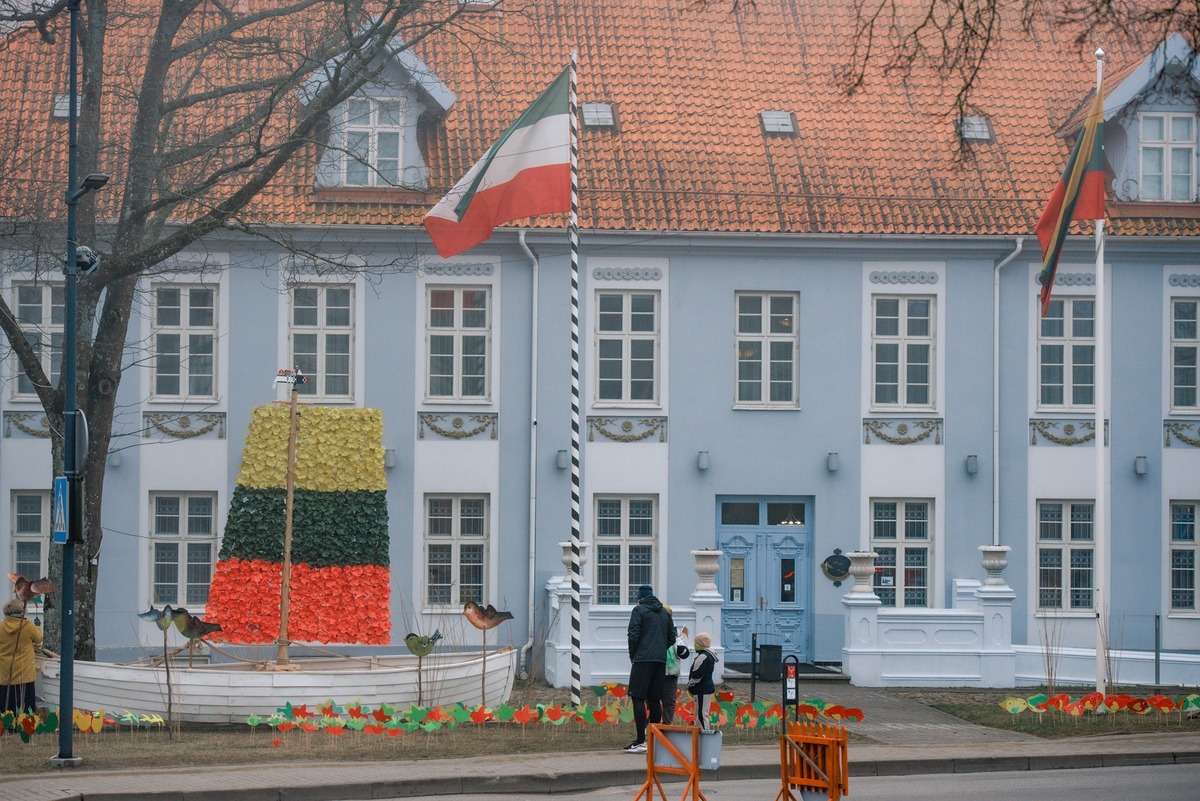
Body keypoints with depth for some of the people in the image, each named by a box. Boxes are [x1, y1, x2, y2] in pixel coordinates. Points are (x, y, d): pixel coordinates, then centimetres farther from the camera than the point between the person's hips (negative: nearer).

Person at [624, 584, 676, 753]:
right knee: (655, 700, 10)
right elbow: (672, 637, 17)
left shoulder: (639, 610, -1)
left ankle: (640, 741, -14)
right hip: (661, 661, 6)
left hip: (643, 659, -6)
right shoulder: (665, 612, 17)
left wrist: (632, 656, 3)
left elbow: (633, 635, -8)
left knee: (638, 698, -7)